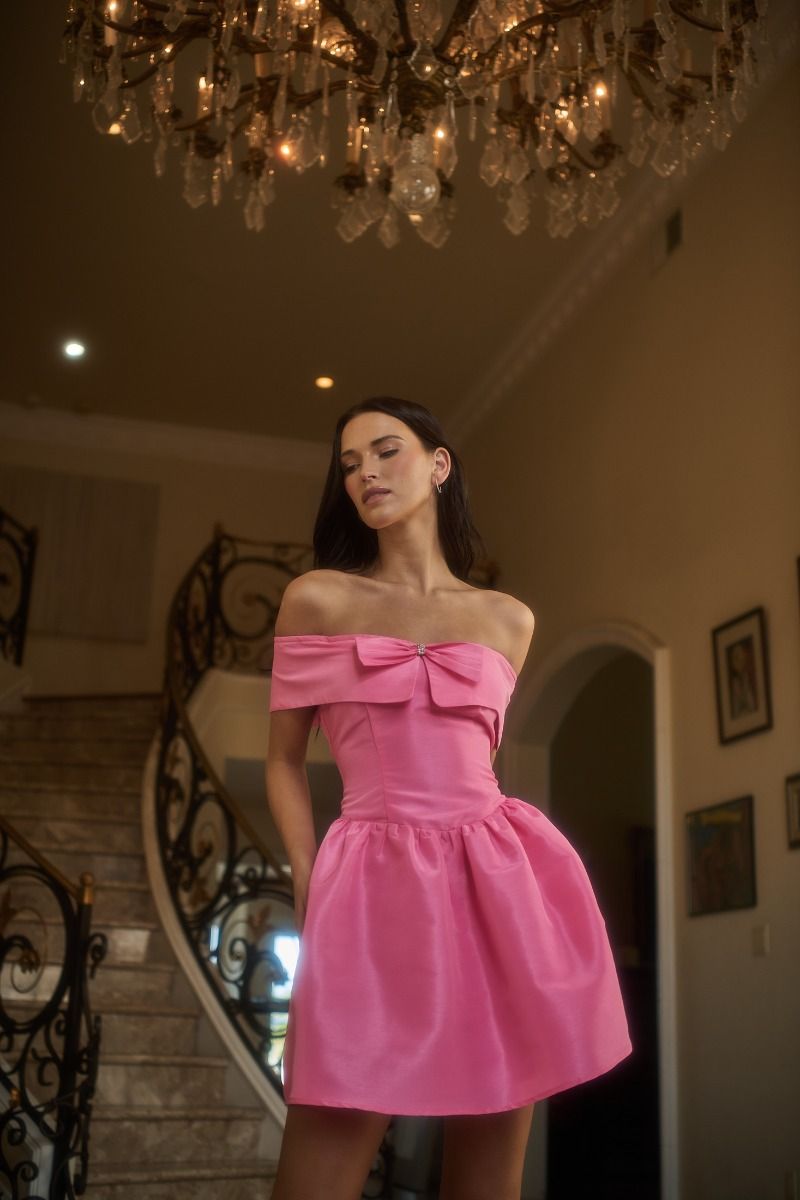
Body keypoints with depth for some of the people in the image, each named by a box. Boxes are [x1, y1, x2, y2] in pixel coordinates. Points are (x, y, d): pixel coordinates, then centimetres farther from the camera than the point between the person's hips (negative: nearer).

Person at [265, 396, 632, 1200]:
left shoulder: (508, 620, 13)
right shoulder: (317, 599, 7)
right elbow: (284, 759, 8)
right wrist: (309, 886, -4)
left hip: (502, 882, 3)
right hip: (374, 883, -2)